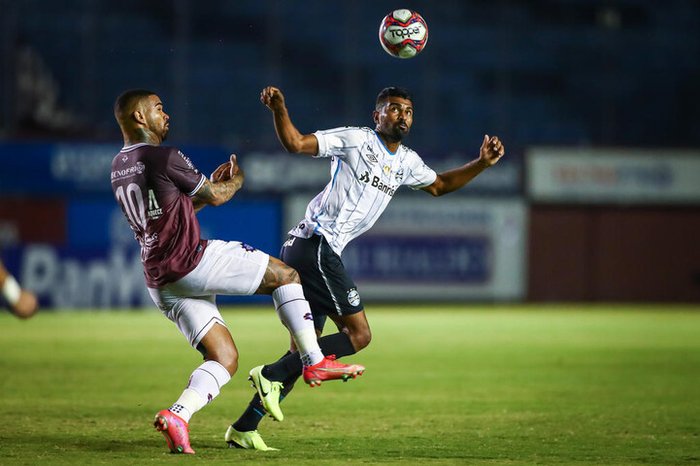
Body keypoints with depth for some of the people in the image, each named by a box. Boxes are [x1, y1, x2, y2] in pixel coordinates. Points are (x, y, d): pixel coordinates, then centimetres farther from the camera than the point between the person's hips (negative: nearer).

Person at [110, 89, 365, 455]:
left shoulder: (119, 167, 17)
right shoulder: (162, 157, -10)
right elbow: (216, 197, 1)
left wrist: (212, 181, 28)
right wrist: (236, 179, 22)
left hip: (160, 282, 9)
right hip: (193, 261, -9)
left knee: (224, 358, 8)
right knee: (286, 275, 6)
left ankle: (178, 415, -13)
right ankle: (314, 362, 5)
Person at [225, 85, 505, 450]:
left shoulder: (406, 162, 20)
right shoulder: (355, 139, -4)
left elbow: (439, 185, 36)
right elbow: (296, 143, -10)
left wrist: (482, 163, 25)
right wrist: (278, 110, -27)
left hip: (308, 254, 9)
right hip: (316, 246, -9)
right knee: (358, 334, -11)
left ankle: (244, 427, 9)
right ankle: (271, 375, -13)